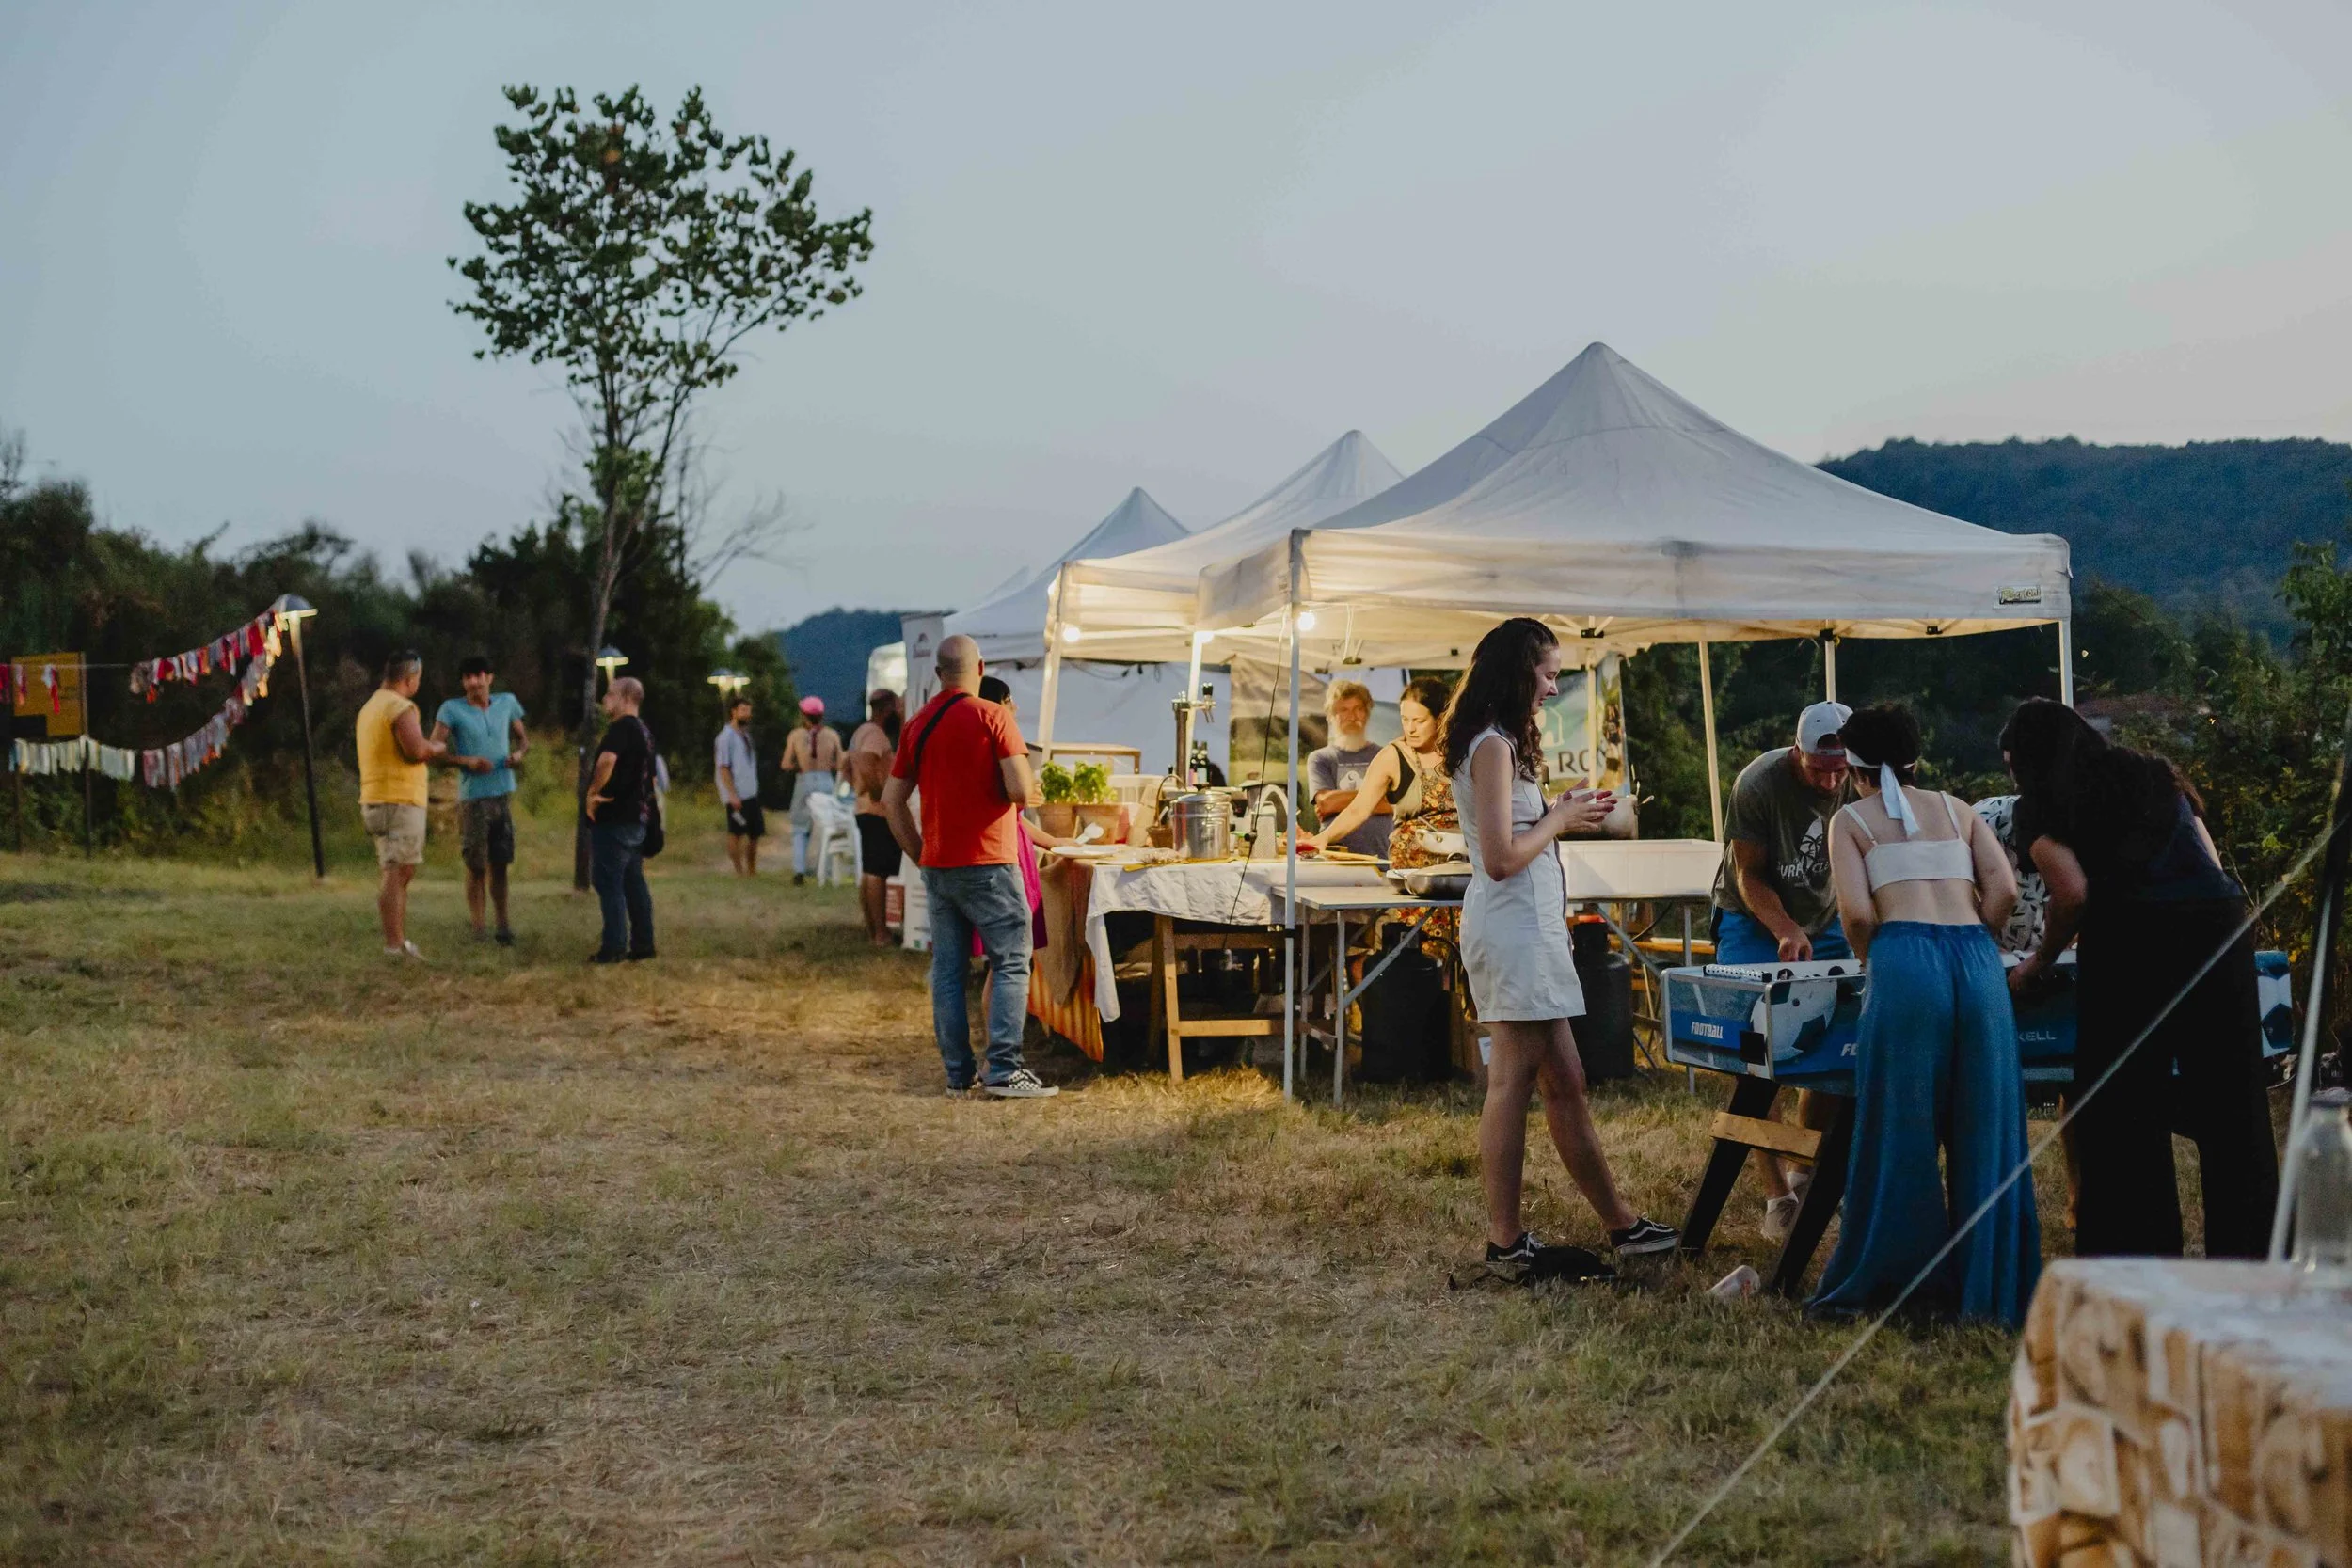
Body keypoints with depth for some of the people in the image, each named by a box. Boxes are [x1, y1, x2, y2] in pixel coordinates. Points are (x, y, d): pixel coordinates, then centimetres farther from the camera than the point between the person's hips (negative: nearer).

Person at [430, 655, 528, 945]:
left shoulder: (507, 702, 6)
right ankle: (479, 927, 4)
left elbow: (523, 737, 17)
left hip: (504, 794, 4)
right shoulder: (452, 709, -6)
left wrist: (519, 753, -6)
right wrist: (467, 762, -22)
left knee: (500, 864, 8)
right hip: (473, 798, -3)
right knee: (476, 866, -1)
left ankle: (503, 925, 13)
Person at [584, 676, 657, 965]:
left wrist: (593, 792, -22)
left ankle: (614, 947, -7)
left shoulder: (621, 727, -14)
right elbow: (650, 777, 26)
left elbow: (607, 759, -33)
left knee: (608, 882, -6)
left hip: (613, 818, -9)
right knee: (633, 881, 12)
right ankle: (643, 943, 12)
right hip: (637, 816, 9)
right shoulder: (644, 731, 17)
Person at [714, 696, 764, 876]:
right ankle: (739, 871, 3)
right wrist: (733, 795, -19)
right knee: (736, 834, -2)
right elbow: (723, 768, -14)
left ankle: (752, 870, 19)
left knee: (755, 833, 8)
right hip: (737, 796, -8)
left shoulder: (745, 735, 15)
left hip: (751, 794, 8)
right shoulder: (726, 737, -10)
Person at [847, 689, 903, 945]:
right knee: (878, 873, -10)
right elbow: (867, 768, -29)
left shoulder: (861, 732, 17)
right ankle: (881, 933, -10)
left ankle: (871, 929, 18)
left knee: (868, 872, 13)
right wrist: (880, 795, -20)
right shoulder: (876, 734, -15)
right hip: (879, 812, -11)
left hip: (864, 809, 11)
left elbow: (849, 768, 26)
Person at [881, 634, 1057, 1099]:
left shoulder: (917, 725, 9)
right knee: (1011, 963, -1)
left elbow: (892, 800, 11)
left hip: (937, 865, 6)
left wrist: (920, 854, 16)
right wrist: (1029, 795, 6)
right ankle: (1005, 1070, -9)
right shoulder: (993, 717, -8)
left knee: (947, 969, 8)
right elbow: (1021, 788, -17)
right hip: (987, 864, -6)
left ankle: (958, 1074, 9)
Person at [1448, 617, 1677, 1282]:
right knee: (1514, 1080, -6)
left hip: (1531, 926, 11)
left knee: (1564, 1083, 13)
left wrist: (1559, 811, 11)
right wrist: (1559, 819, -7)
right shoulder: (1493, 746, -14)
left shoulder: (1496, 741, 18)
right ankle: (1506, 1244, -1)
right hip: (1511, 925, -11)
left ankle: (1622, 1226, 20)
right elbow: (1501, 858, -20)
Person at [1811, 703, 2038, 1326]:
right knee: (1985, 1127, 8)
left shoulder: (1851, 820, 15)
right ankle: (1988, 1283, 11)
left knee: (1901, 1128, 4)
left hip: (1903, 960, -3)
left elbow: (1857, 912, 0)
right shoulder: (1957, 811, 25)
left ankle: (1884, 1280, 10)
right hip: (1977, 957, 3)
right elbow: (2003, 891, 10)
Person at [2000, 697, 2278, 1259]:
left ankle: (2139, 1258, 3)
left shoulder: (2042, 806, 10)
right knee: (2231, 1105, 9)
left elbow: (2073, 892, -4)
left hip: (2132, 939, -5)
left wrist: (2038, 965, 9)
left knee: (2125, 1113, 3)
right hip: (2219, 924, 5)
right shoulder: (2156, 775, 27)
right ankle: (2248, 1254, 12)